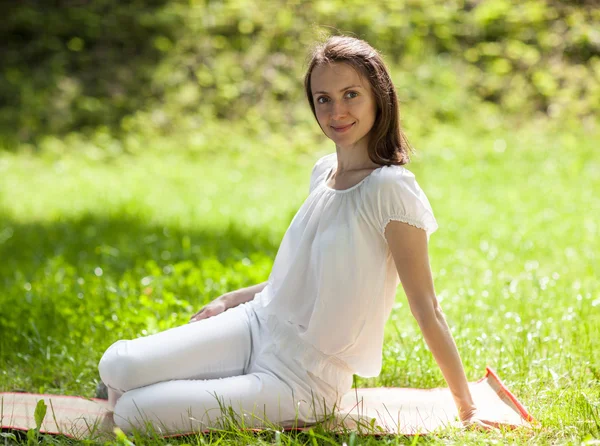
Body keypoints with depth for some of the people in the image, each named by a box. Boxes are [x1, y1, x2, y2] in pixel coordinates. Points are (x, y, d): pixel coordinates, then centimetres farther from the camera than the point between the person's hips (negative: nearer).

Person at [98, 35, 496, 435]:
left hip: (305, 380, -6)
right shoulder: (324, 171, 6)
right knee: (117, 367, -13)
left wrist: (467, 409, -11)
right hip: (257, 324, 6)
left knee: (132, 413, -17)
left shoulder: (392, 189, -18)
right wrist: (231, 300, 15)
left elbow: (427, 309, -15)